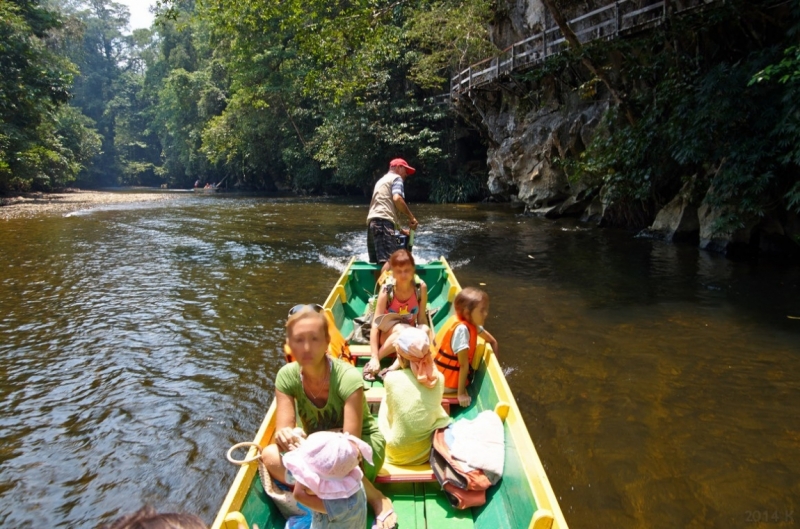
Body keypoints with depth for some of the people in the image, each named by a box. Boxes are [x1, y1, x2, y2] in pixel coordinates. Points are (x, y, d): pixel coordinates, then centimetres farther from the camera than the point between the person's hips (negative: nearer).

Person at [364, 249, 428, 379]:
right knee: (402, 330, -37)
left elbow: (421, 320, -6)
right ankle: (372, 363, -21)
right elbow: (375, 325, -24)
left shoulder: (421, 287, -15)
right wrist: (374, 358, -32)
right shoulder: (387, 289, -22)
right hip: (387, 335, -2)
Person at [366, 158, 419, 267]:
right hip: (383, 222, -9)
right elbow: (397, 199, -13)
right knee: (389, 262, -23)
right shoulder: (396, 178, 8)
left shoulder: (381, 180, 36)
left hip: (372, 222, 10)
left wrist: (400, 229, 40)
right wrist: (411, 217, -5)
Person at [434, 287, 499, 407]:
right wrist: (461, 393, -21)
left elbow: (492, 341, 14)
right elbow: (464, 364, -23)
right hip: (447, 383, -6)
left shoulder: (471, 323, -1)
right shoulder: (462, 328, -25)